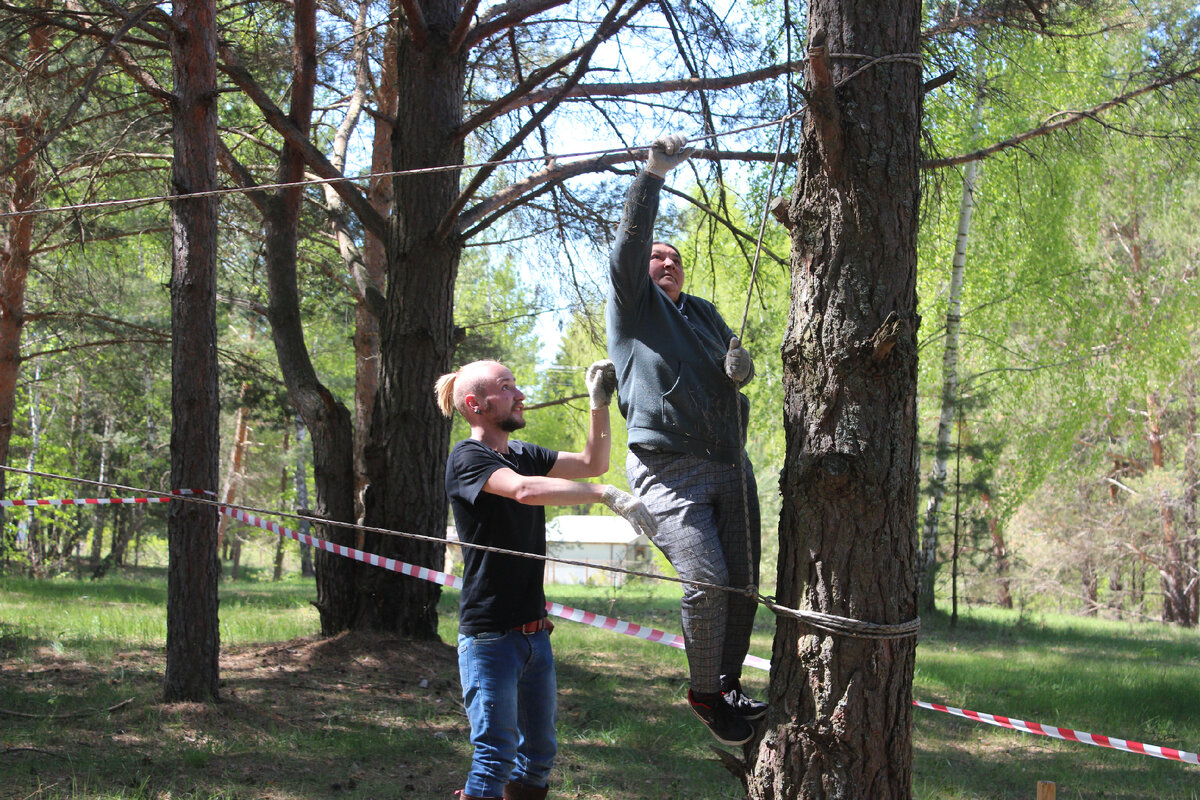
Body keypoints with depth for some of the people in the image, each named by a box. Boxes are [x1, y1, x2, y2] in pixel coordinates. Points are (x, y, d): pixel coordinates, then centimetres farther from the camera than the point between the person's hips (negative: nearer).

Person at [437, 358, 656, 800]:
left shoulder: (523, 455, 13)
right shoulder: (468, 458, -12)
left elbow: (592, 462, 15)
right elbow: (525, 490, -30)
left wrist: (600, 403, 2)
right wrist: (607, 494, -34)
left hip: (534, 631, 8)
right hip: (490, 634, -8)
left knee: (539, 752, 12)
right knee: (496, 755, -12)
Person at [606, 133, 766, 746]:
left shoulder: (704, 312, 24)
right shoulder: (633, 303, 8)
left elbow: (730, 370, 27)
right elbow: (629, 241, -7)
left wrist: (740, 369, 2)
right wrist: (653, 174, -14)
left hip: (731, 466, 6)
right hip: (669, 470, -6)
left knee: (743, 583, 3)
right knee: (707, 580, -17)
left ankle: (729, 684, 20)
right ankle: (702, 692, 2)